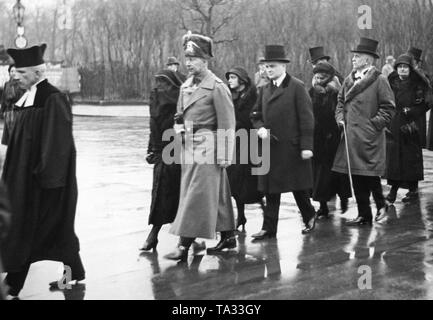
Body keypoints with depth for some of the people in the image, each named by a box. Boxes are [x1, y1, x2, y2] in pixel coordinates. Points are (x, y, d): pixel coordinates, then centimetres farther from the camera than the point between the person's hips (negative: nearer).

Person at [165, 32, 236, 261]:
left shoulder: (217, 87, -10)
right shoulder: (185, 87, 12)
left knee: (197, 195, -7)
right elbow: (180, 118, 21)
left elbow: (227, 123, -12)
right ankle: (228, 237, 25)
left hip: (207, 147, -7)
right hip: (188, 147, 7)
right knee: (217, 195, 15)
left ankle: (185, 245, -7)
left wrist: (224, 156, -14)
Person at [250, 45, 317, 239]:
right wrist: (260, 128, -4)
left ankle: (309, 217, 29)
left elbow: (306, 118, -8)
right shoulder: (264, 90, 12)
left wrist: (306, 146, -13)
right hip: (270, 146, 5)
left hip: (292, 146, -5)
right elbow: (256, 115, 18)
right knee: (271, 190, 5)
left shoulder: (297, 87, -6)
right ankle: (269, 228, 9)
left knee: (298, 186, 6)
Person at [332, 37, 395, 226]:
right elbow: (341, 101, 23)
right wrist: (340, 118, 7)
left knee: (370, 174, -6)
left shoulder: (379, 80, -7)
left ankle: (381, 205, 18)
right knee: (356, 177, 8)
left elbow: (388, 107, -7)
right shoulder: (349, 80, 12)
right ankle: (364, 215, 16)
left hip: (369, 138, -6)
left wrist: (374, 123, -13)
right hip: (351, 136, 6)